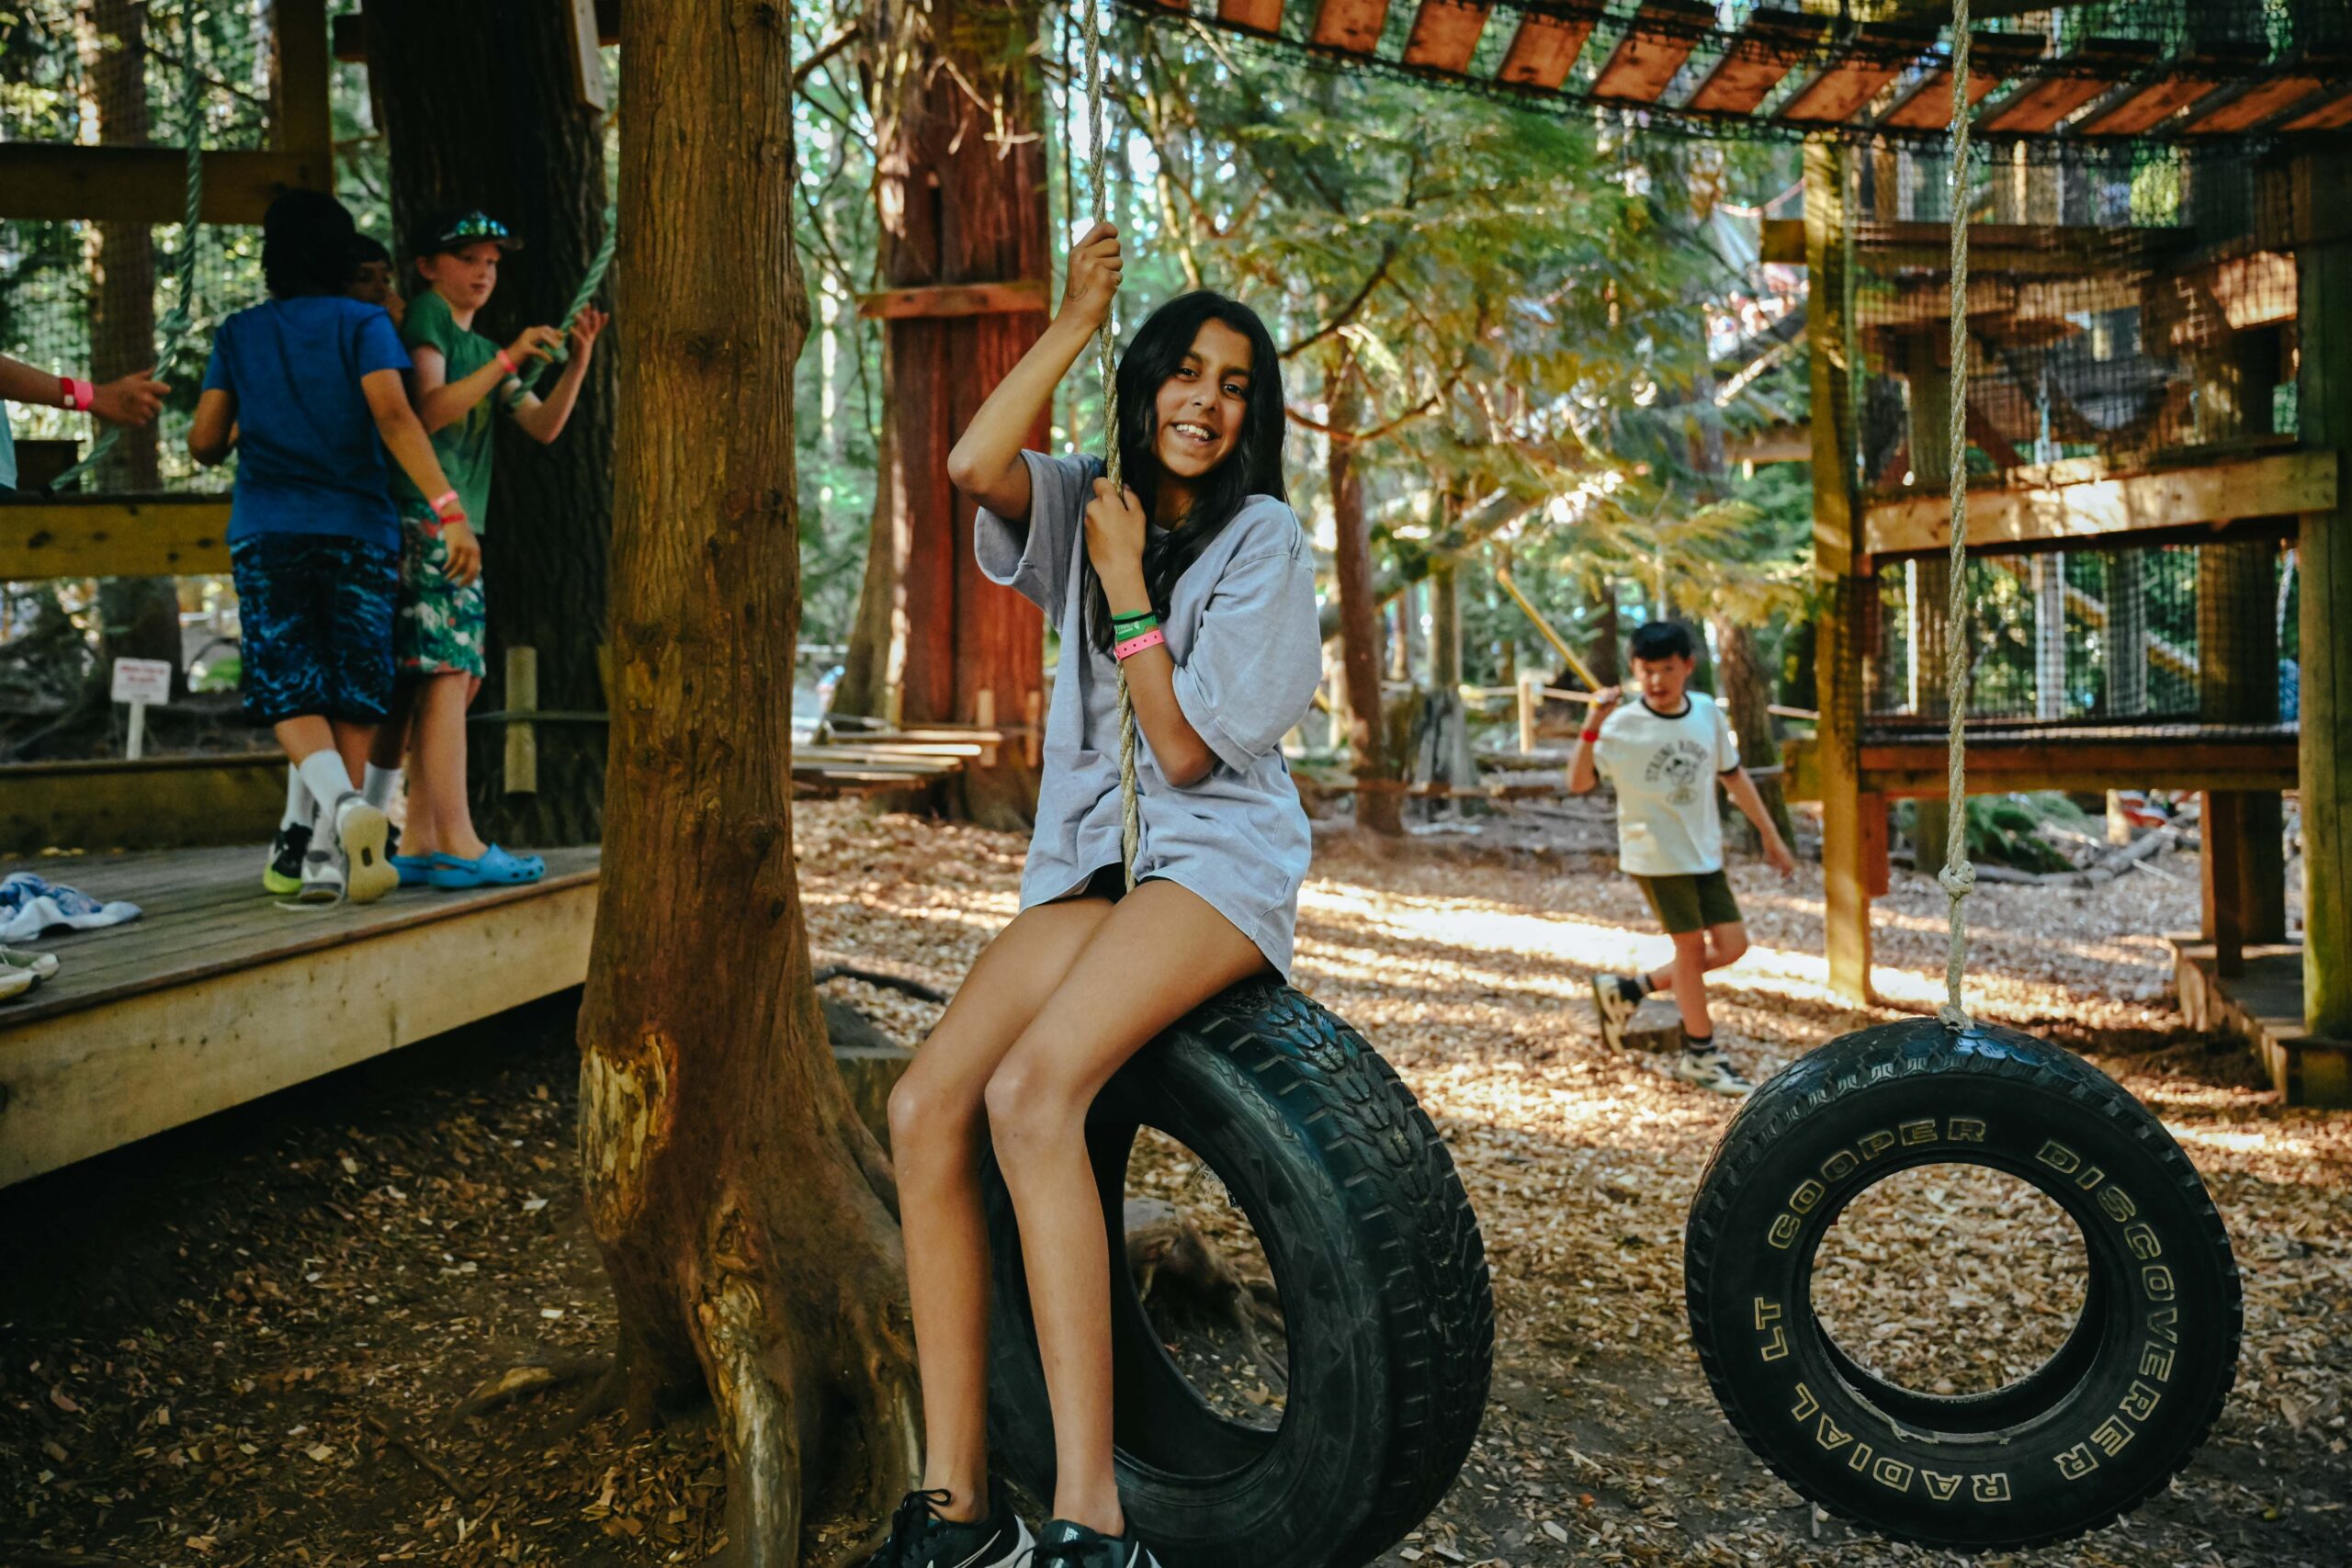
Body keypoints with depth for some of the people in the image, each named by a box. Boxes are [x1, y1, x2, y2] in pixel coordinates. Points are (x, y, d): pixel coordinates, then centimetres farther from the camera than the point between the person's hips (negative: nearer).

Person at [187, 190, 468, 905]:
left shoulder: (239, 334, 12)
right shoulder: (364, 324, 4)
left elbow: (205, 442, 11)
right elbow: (393, 416, -12)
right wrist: (448, 505, -17)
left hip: (265, 532, 1)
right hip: (357, 530, -1)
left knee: (292, 694, 0)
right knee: (354, 696, 5)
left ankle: (339, 798, -28)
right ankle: (327, 853, 2)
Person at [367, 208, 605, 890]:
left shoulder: (484, 350, 26)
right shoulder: (424, 316, 1)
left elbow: (543, 425, 13)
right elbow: (428, 411, -13)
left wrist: (578, 362, 0)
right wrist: (508, 360, -17)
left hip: (458, 529, 9)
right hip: (421, 519, -9)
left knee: (448, 679, 5)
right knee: (444, 673, -16)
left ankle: (418, 843, 6)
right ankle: (456, 846, -21)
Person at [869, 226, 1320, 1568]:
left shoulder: (1265, 539, -1)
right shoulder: (1092, 503, 13)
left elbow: (1188, 747, -8)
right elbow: (975, 465, -11)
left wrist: (1126, 585, -7)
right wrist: (1076, 322, -7)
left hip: (1220, 862, -5)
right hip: (1095, 864, 5)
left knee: (1032, 1093, -30)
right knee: (927, 1109, -16)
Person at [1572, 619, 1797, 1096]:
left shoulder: (1707, 712, 0)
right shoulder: (1622, 727, -14)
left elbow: (1733, 775, 12)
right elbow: (1580, 783, -24)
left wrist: (1771, 837, 14)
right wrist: (1592, 727, -36)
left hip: (1704, 851, 6)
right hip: (1655, 854, -6)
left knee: (1731, 945, 4)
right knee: (1691, 944, 0)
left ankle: (1627, 990, 19)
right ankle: (1701, 1056, 17)